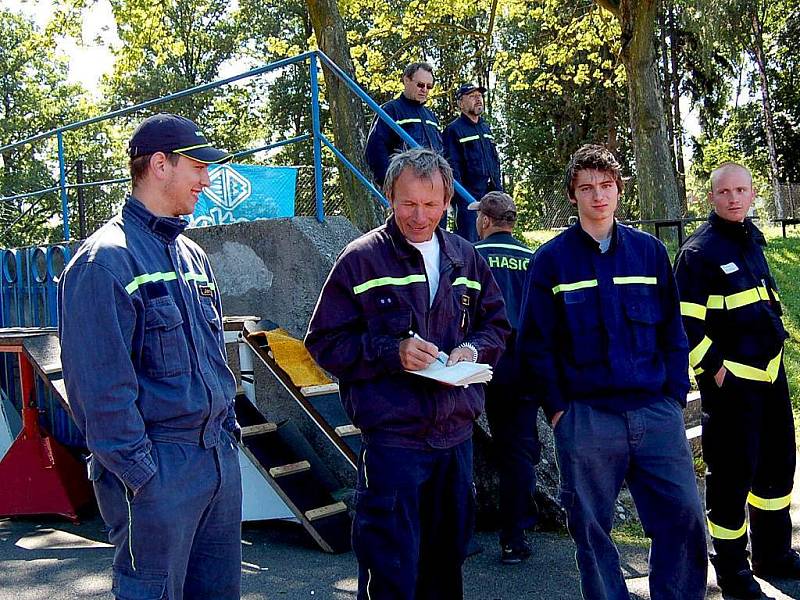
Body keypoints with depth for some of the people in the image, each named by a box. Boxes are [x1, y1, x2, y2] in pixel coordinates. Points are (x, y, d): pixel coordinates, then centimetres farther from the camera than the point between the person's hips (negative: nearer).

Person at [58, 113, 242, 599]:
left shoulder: (191, 254, 14)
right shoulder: (106, 259, -13)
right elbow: (101, 385, -18)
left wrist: (229, 428, 15)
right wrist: (137, 472, -17)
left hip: (220, 456, 8)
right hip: (157, 468, -8)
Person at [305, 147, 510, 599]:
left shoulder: (465, 257, 9)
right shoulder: (362, 258, -5)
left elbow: (497, 324, 18)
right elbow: (325, 342, -6)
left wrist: (473, 348, -4)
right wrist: (392, 352, -19)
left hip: (456, 436, 5)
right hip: (392, 438, -5)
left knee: (447, 562, 19)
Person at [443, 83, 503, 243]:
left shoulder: (486, 127, 19)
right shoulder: (453, 130, -5)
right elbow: (452, 165, -12)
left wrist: (499, 190, 15)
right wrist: (459, 195, -19)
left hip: (491, 194, 7)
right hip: (468, 195, -7)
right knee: (469, 242, -7)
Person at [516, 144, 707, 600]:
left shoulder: (649, 251, 8)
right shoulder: (551, 259, 1)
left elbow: (673, 331, 10)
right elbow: (536, 343, 0)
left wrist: (676, 395, 3)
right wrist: (557, 408, -4)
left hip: (657, 412, 2)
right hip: (585, 418, -2)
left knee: (685, 515, 2)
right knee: (591, 529, 6)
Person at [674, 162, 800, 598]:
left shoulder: (751, 239, 12)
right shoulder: (699, 251, -13)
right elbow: (685, 324, -16)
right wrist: (715, 371, -16)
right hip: (730, 380, -8)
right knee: (732, 476, -1)